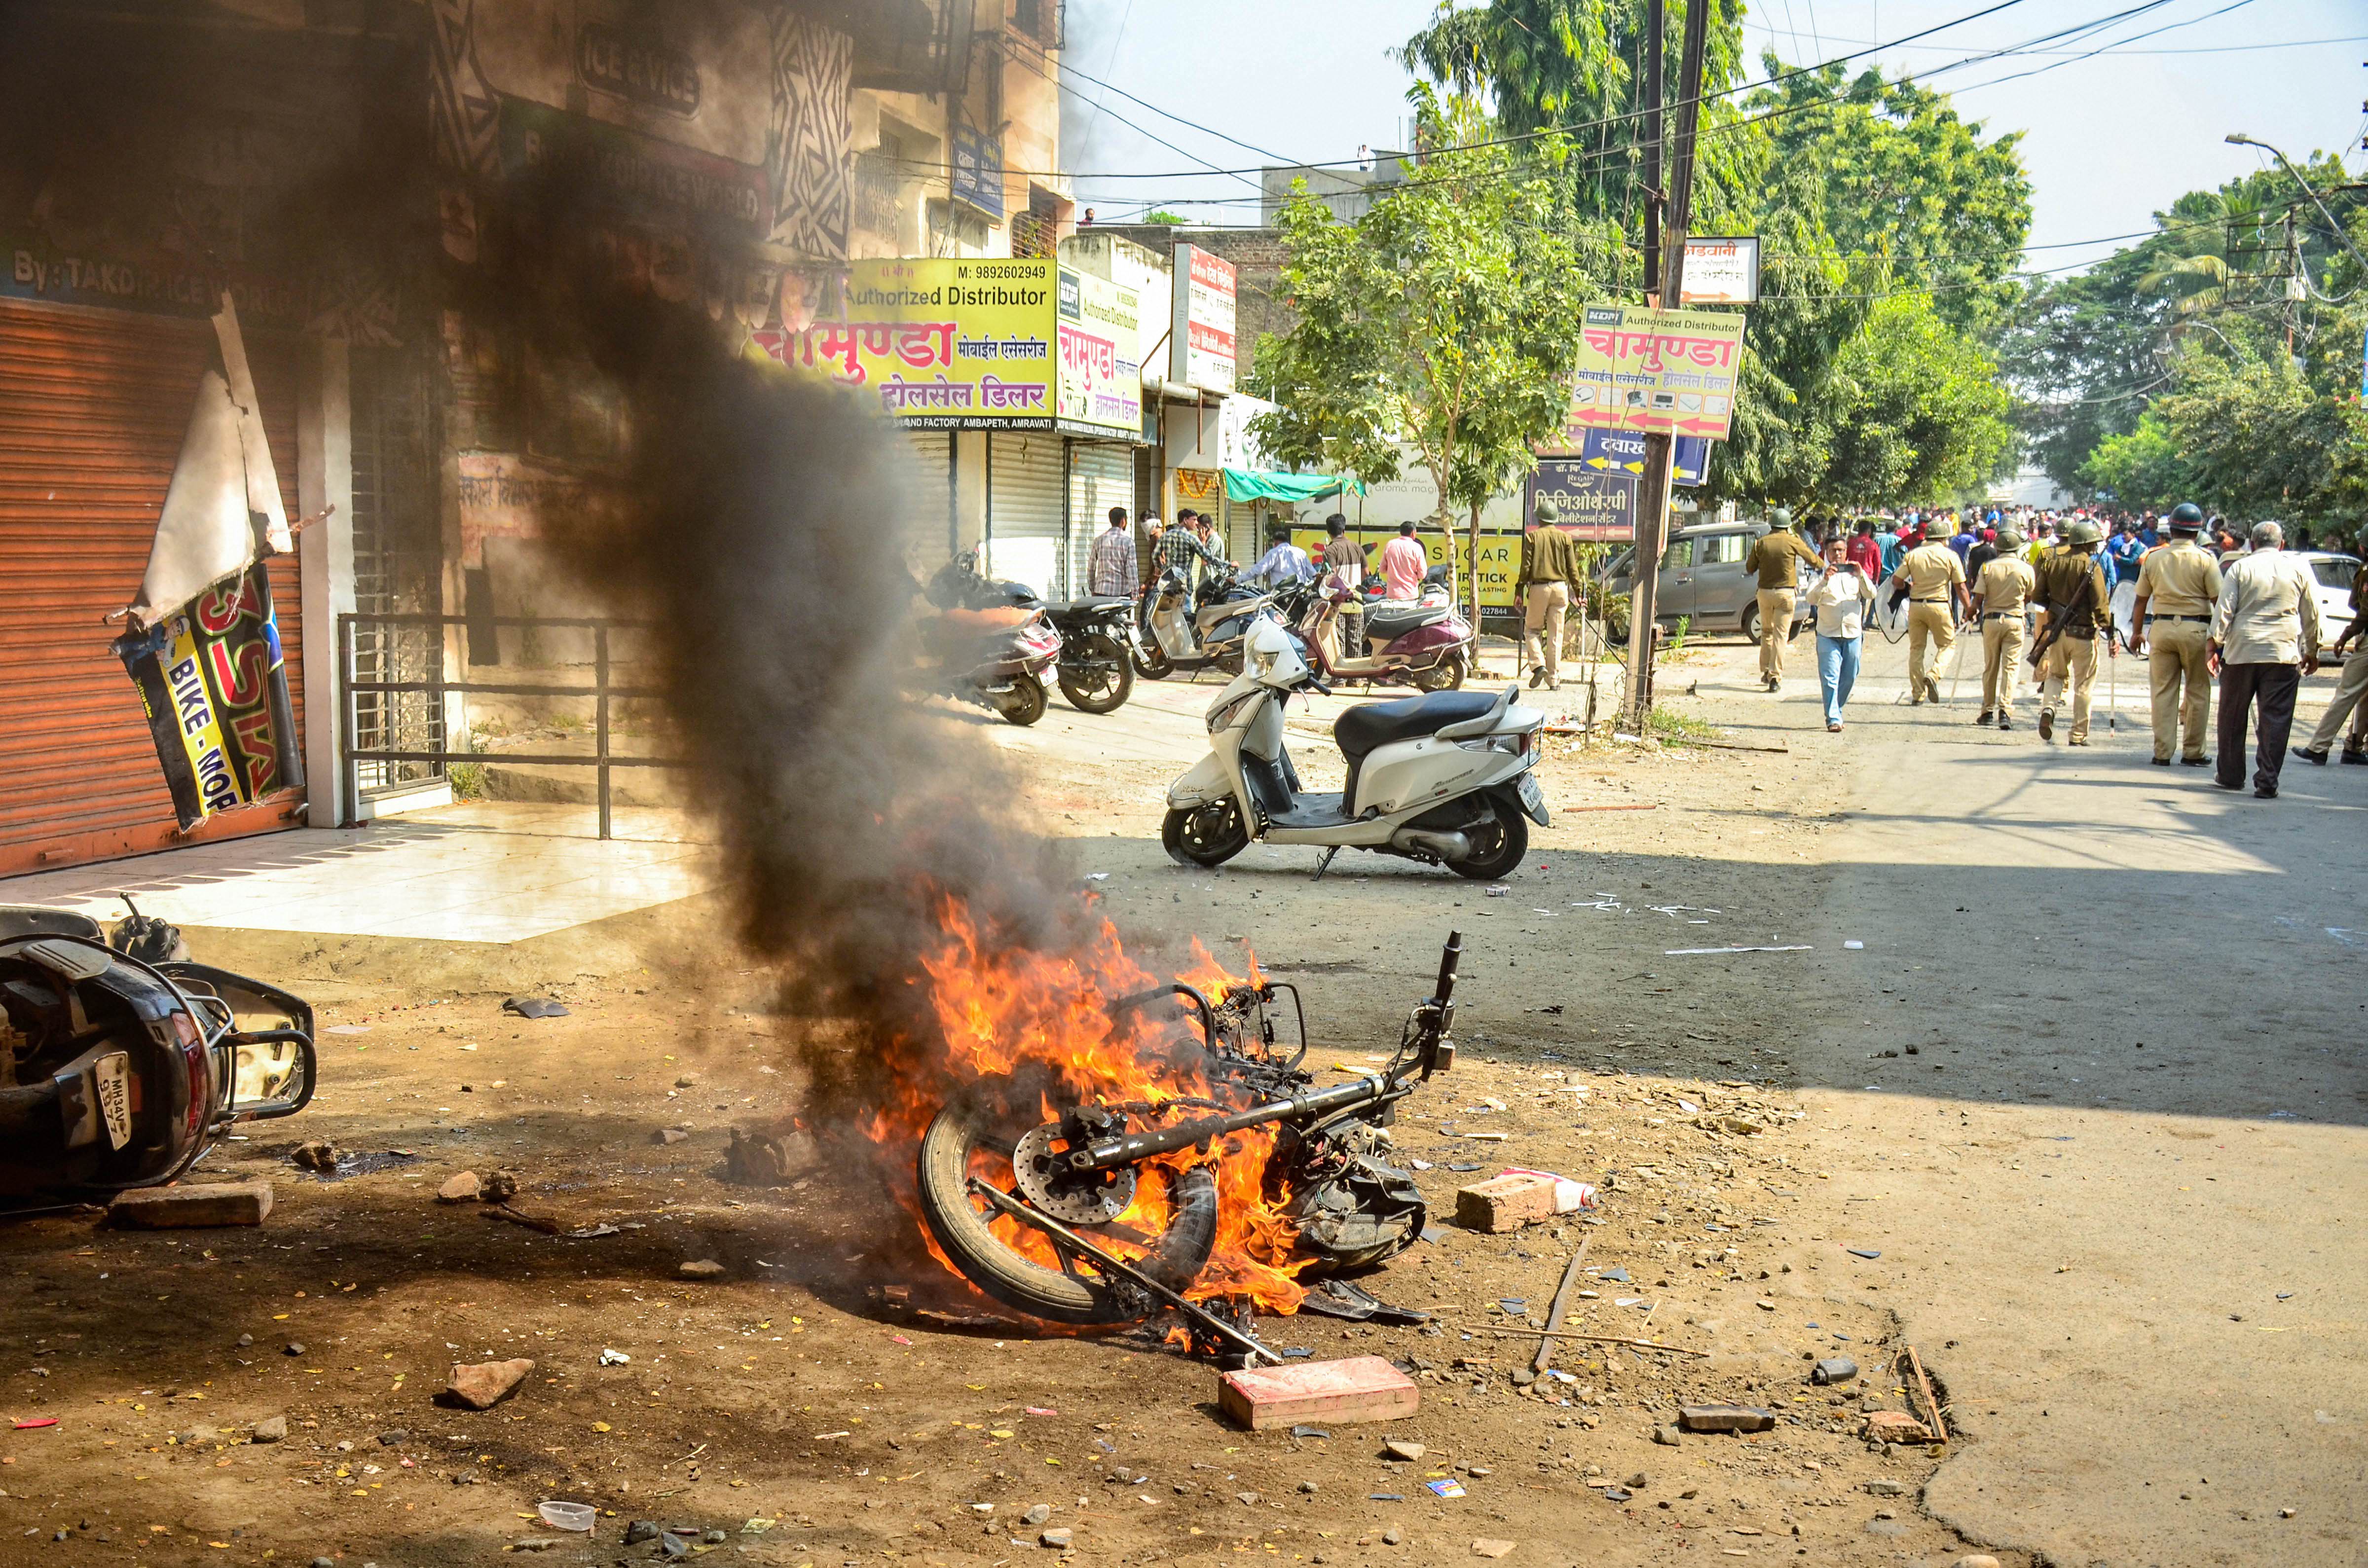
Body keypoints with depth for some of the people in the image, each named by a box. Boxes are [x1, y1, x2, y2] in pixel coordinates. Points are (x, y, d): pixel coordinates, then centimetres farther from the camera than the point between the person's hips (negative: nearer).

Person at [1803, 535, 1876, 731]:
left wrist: (1862, 575, -17)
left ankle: (1836, 711, 29)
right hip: (1828, 635, -3)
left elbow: (1871, 595, -2)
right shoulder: (1822, 574, 2)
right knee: (1830, 678, -10)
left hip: (1853, 634, 3)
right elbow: (1811, 599, -13)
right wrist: (1825, 580, -27)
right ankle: (1833, 719, -12)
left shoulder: (1854, 573, 11)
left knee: (1849, 677, 10)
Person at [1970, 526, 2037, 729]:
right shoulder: (2026, 569, -3)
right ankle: (2005, 710, -14)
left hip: (1991, 620, 1)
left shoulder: (1988, 567, -3)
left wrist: (1973, 612, 14)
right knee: (2011, 667, -1)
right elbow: (2029, 598, 9)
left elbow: (1978, 598, -5)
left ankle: (1987, 710, 18)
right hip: (2015, 621, -1)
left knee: (1990, 668, 12)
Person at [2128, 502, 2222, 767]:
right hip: (2195, 629, -2)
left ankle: (2162, 752, 7)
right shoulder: (2205, 559, -5)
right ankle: (2193, 752, 9)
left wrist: (2137, 632, 19)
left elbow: (2141, 599, 8)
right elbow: (2218, 599, -7)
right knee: (2197, 691, 7)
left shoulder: (2153, 557, 3)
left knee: (2163, 691, 7)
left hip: (2161, 627, 2)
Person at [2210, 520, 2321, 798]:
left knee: (2233, 717, 13)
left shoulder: (2239, 568, 2)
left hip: (2241, 651, 0)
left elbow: (2223, 611, -3)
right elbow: (2312, 616, 10)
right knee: (2276, 720, 0)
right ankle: (2266, 783, -5)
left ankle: (2230, 775, 22)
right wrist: (2312, 651, 20)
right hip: (2284, 654, 0)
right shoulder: (2299, 569, 5)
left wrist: (2215, 646, 2)